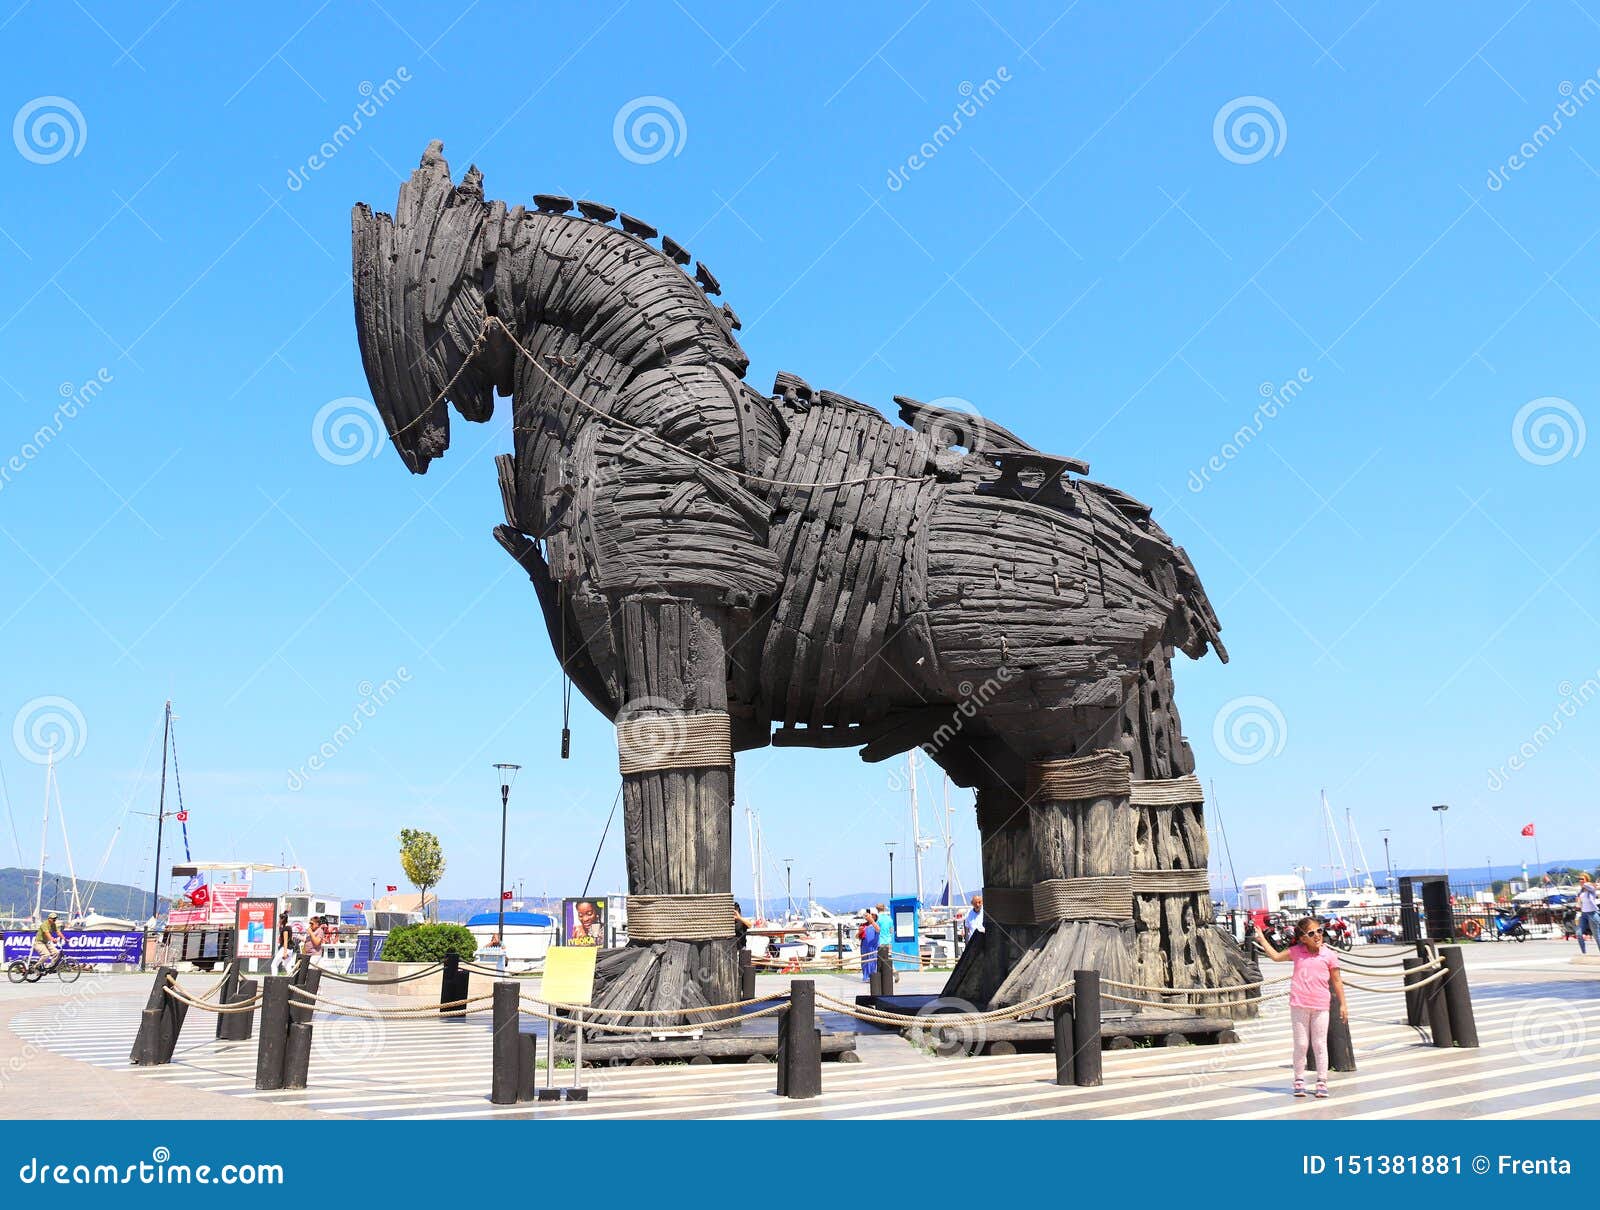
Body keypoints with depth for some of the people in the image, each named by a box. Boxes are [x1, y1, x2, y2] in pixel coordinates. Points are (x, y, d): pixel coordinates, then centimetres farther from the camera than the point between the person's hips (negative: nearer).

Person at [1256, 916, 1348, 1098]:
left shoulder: (1328, 955, -1)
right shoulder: (1297, 952, 2)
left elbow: (1337, 981, 6)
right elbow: (1276, 956, 18)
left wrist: (1342, 1004, 6)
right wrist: (1262, 939, 19)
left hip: (1320, 1006, -1)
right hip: (1299, 1005, 1)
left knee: (1320, 1044, 5)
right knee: (1300, 1044, 5)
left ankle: (1322, 1082, 14)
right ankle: (1299, 1080, 15)